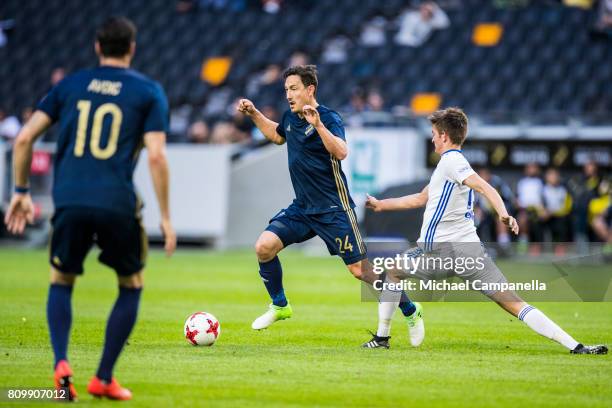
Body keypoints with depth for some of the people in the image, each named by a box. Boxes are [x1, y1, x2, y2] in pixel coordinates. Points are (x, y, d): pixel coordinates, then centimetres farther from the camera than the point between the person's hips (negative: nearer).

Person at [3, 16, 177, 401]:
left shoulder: (70, 84, 14)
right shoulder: (149, 91, 7)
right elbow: (156, 155, -5)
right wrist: (166, 217, -1)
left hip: (69, 200, 2)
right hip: (118, 203, -2)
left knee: (61, 283, 21)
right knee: (131, 286, 19)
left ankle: (61, 363, -3)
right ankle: (104, 379, 13)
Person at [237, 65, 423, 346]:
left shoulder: (328, 118, -15)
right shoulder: (290, 118, 8)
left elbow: (341, 152, -33)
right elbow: (277, 135, 32)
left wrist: (318, 125, -42)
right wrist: (254, 114, 21)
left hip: (333, 209, -7)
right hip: (302, 208, 7)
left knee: (360, 269, -6)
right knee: (264, 246, -9)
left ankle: (411, 312, 12)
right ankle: (279, 306, 12)